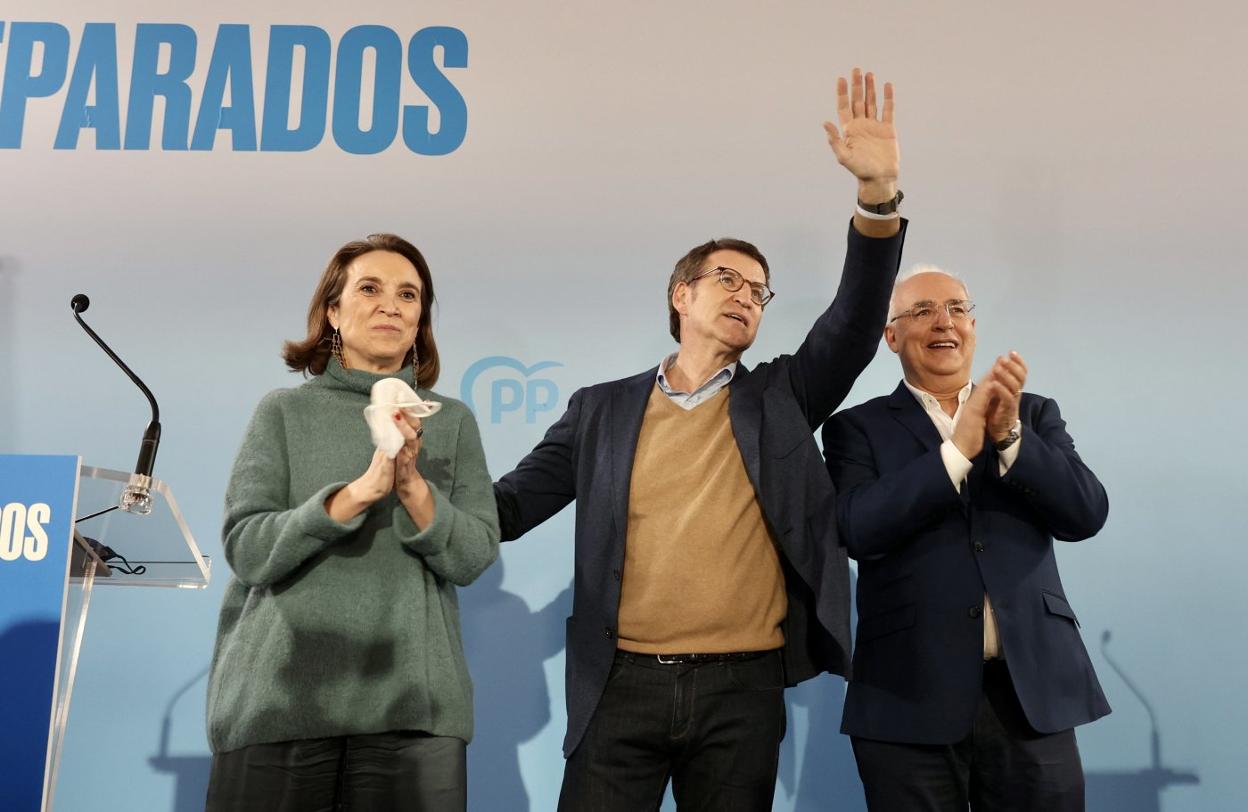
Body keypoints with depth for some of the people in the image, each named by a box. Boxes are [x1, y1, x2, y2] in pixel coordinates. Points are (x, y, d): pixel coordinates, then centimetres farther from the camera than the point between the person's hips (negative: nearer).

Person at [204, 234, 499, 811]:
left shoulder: (452, 421, 7)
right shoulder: (285, 411, 3)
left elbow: (473, 558, 0)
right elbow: (245, 551, -6)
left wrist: (413, 488, -17)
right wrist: (359, 492, -19)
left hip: (413, 703, 1)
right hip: (280, 698, -1)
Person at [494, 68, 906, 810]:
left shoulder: (781, 397, 8)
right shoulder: (602, 409, 7)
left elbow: (856, 325, -6)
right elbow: (509, 505, 5)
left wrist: (879, 192, -18)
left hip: (742, 689, 1)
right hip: (623, 685, 0)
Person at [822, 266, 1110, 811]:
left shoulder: (1035, 414, 12)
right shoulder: (857, 428, 3)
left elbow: (1086, 513, -1)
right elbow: (858, 530, -13)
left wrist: (1009, 434, -15)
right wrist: (958, 448, -17)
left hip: (1032, 688, 2)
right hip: (911, 696, -2)